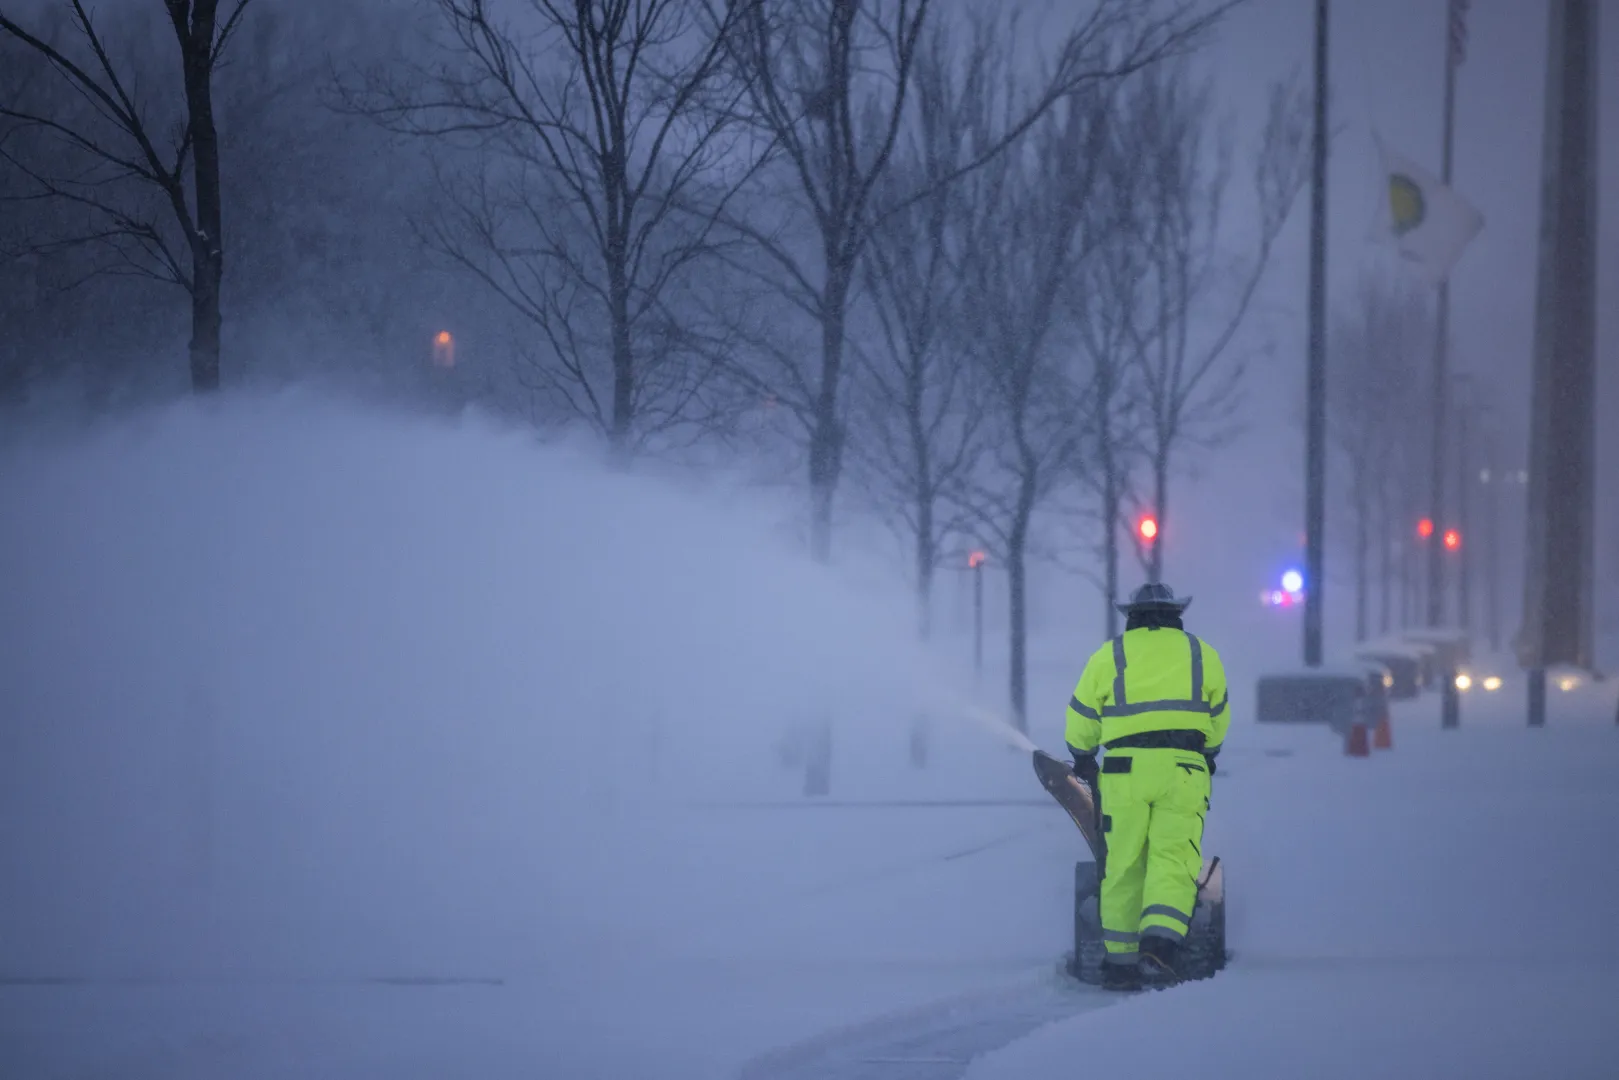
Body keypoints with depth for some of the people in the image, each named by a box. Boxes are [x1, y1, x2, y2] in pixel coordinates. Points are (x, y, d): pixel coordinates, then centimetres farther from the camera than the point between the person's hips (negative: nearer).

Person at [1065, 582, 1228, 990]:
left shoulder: (1108, 656, 10)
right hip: (1183, 771, 0)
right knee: (1173, 863, -5)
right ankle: (1158, 946, -26)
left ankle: (1120, 961, 9)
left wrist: (1083, 757, 35)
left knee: (1123, 866, 8)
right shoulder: (1202, 654, 14)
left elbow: (1081, 721, 16)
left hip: (1125, 770, 0)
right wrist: (1207, 755, 42)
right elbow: (1217, 720, 24)